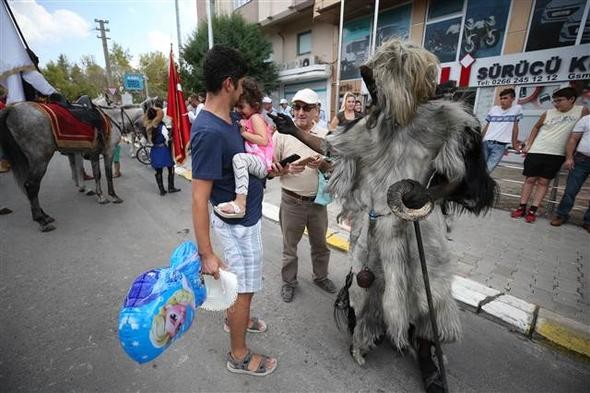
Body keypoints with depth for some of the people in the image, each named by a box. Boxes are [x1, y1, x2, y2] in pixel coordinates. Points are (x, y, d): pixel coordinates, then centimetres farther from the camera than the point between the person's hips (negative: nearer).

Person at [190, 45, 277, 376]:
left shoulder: (230, 118, 1)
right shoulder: (209, 132, -28)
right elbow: (199, 199, -27)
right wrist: (206, 253, -24)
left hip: (247, 215, 9)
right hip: (238, 223, -9)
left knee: (243, 282, 27)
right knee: (244, 288, 9)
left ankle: (237, 318, 53)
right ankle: (239, 356, 32)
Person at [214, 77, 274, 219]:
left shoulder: (255, 118, -6)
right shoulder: (247, 119, 22)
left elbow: (264, 141, -19)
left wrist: (244, 133, -17)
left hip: (261, 162, -11)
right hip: (254, 161, 11)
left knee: (239, 158, -36)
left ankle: (240, 203, -41)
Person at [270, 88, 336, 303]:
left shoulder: (325, 135, 1)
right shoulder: (282, 134, -6)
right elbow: (271, 168, -5)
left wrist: (321, 163, -18)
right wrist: (288, 169, -24)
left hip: (318, 201, 3)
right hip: (292, 201, -2)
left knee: (320, 244, 20)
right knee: (289, 246, 14)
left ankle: (321, 276, 44)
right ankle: (289, 281, 36)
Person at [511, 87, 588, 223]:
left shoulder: (582, 111, -1)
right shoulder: (548, 113, 2)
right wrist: (528, 144, 7)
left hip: (557, 155, -1)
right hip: (536, 151, 1)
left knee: (544, 182, 1)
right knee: (530, 179, 1)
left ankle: (533, 210, 2)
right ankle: (522, 208, 7)